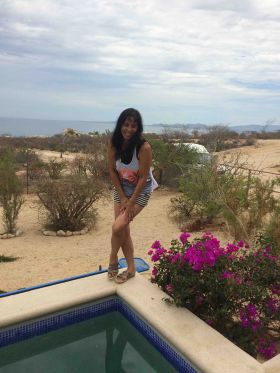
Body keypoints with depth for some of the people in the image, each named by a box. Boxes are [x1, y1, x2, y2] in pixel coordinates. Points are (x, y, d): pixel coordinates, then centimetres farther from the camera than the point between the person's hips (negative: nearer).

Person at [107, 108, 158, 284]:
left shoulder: (144, 147, -26)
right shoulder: (113, 143, -13)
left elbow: (143, 178, -21)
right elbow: (112, 171, -5)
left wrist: (131, 202, -18)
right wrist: (123, 198, -8)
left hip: (140, 191, -4)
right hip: (121, 189, 5)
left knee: (118, 227, -16)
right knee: (124, 230, 5)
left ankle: (113, 259, 13)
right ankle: (131, 268, 22)